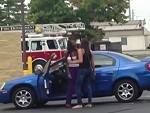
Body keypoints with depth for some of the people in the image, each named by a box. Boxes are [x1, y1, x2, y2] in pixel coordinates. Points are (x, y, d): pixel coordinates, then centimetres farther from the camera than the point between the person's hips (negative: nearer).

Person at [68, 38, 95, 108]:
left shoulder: (80, 50, -8)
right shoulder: (90, 51, 10)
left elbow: (80, 61, -16)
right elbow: (92, 63, 12)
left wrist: (72, 62, -8)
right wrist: (93, 70, 21)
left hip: (82, 70, -6)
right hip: (89, 69, 6)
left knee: (78, 87, -2)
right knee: (88, 86, 9)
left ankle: (79, 103, -7)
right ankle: (89, 103, 8)